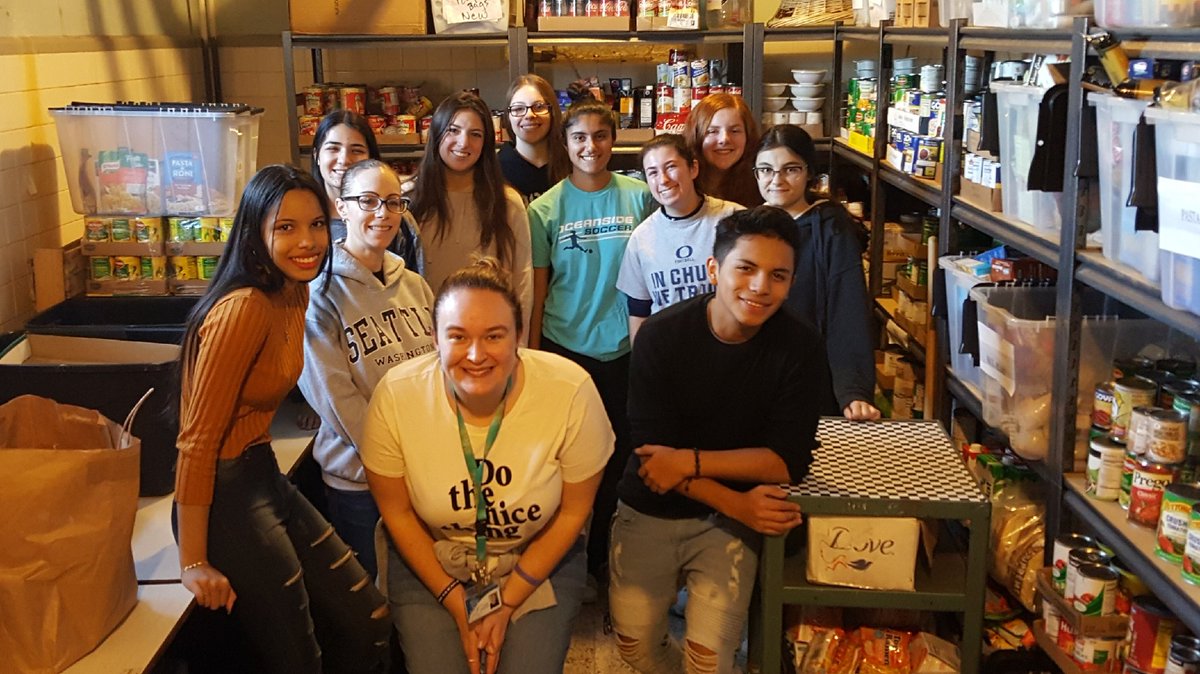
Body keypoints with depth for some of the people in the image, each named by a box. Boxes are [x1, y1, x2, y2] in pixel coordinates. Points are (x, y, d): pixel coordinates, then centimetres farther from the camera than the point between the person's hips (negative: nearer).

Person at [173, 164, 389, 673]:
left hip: (265, 475, 9)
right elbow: (198, 440, -22)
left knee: (369, 625, 13)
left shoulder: (295, 293, 5)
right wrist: (194, 564, -20)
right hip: (228, 494, -9)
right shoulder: (244, 307, -22)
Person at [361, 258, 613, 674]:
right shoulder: (395, 397, -22)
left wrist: (507, 602, -9)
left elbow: (574, 511, -10)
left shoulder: (572, 393, -24)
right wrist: (455, 602, -7)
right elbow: (396, 513, -7)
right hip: (429, 563, 1)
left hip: (539, 563, 0)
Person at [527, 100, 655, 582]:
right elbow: (537, 289, 2)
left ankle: (604, 556, 27)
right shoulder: (546, 209, -1)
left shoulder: (639, 197, -1)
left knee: (619, 455, 9)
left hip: (625, 347, 1)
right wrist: (532, 356, 1)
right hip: (566, 347, -1)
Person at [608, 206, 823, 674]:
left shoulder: (799, 346, -15)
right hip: (650, 510, 1)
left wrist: (692, 462, -25)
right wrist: (739, 505, -28)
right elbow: (652, 450, -17)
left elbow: (790, 461, -17)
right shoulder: (661, 335, -16)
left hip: (727, 519, 0)